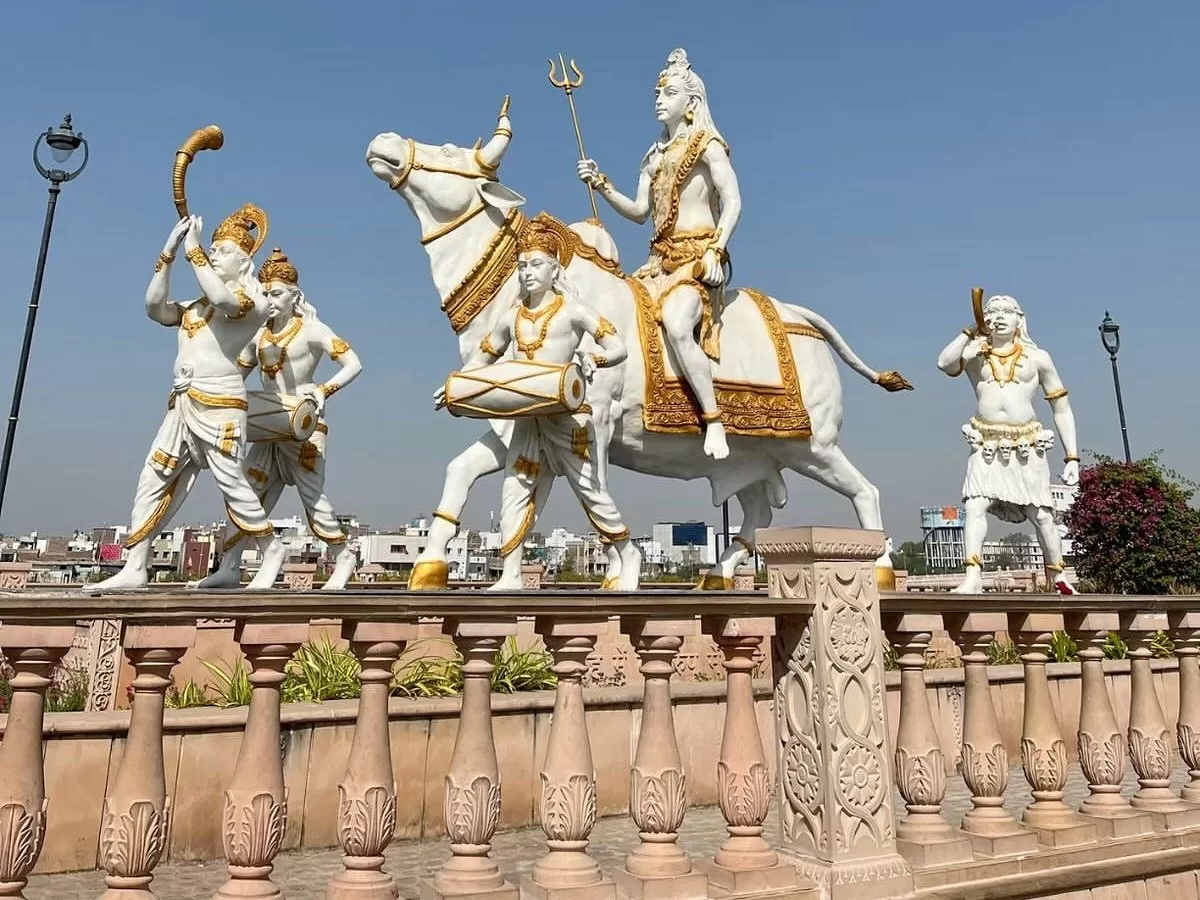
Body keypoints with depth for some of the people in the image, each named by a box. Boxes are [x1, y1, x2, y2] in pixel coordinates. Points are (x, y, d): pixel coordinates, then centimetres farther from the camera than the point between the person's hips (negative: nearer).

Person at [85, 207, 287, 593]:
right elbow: (155, 307, 9)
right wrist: (169, 252, 5)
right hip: (182, 404, 8)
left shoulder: (254, 301, 1)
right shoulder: (195, 306, 24)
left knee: (231, 482, -8)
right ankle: (134, 569, 6)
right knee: (153, 481, 3)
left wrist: (194, 250, -11)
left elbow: (221, 298, -20)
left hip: (219, 404, -7)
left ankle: (272, 549, 10)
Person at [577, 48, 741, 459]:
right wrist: (600, 184, 6)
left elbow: (733, 202, -7)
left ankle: (714, 421, -26)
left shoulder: (708, 144, 2)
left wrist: (715, 252, -20)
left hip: (697, 255, -8)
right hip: (660, 260, 8)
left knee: (676, 326, -33)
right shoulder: (654, 155, 21)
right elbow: (639, 212, 19)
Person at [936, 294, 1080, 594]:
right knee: (975, 505, -17)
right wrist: (970, 332, -13)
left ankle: (1057, 577, 21)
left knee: (1041, 514, 3)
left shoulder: (1037, 358, 10)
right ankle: (973, 577, -18)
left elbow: (1062, 409, 11)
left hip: (1027, 446, 1)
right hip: (986, 445, 0)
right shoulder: (974, 353, 8)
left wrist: (1072, 457, 5)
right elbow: (944, 364, -16)